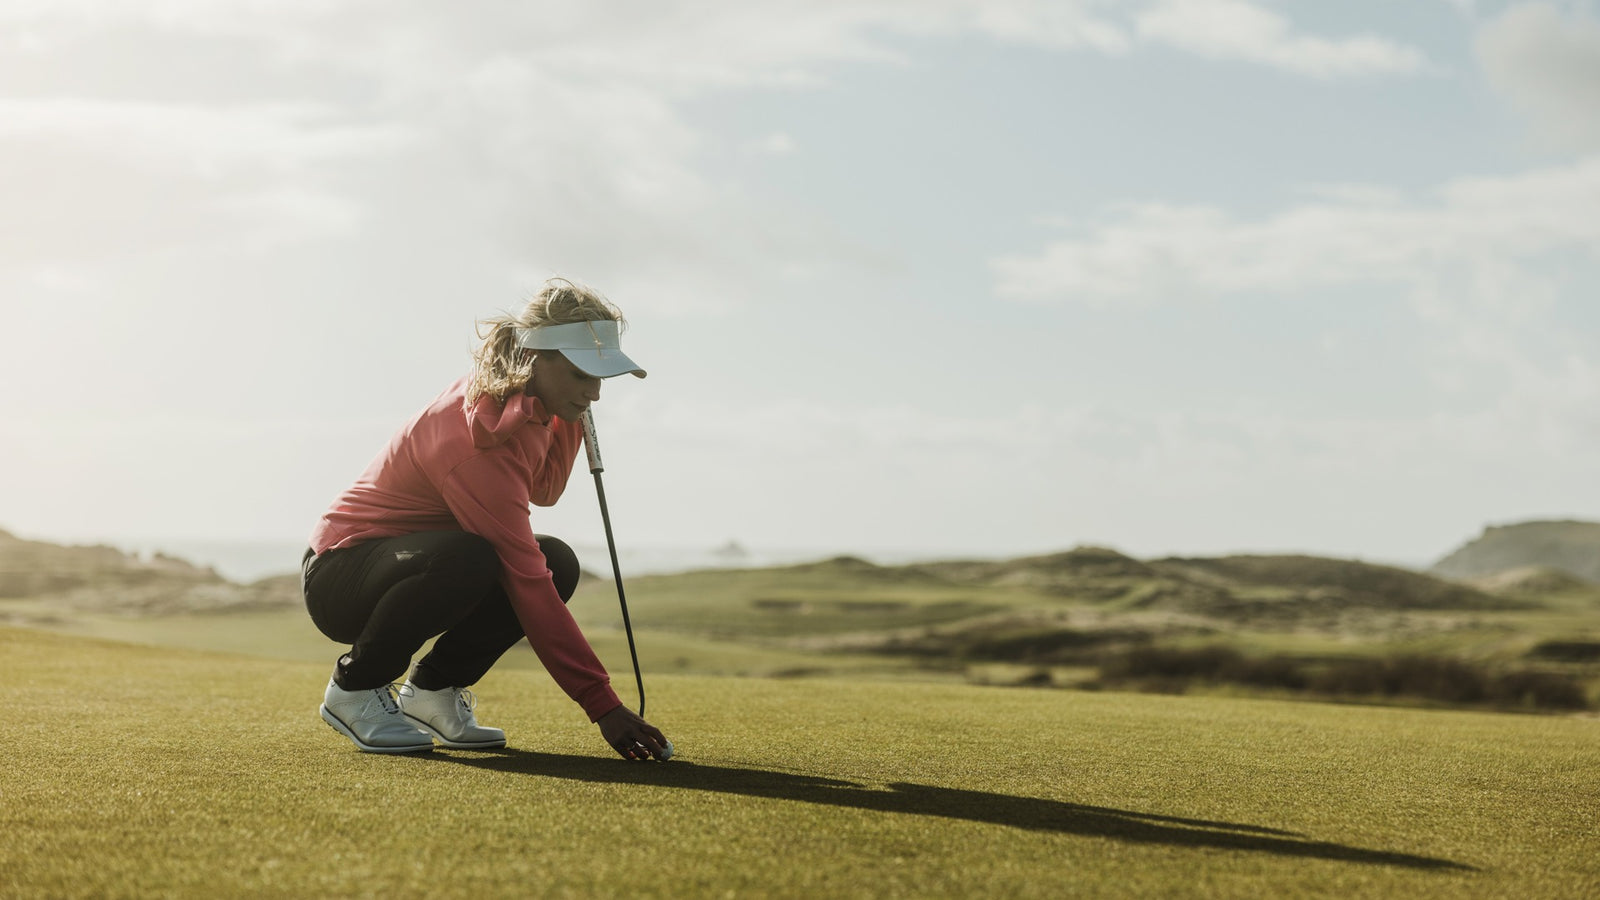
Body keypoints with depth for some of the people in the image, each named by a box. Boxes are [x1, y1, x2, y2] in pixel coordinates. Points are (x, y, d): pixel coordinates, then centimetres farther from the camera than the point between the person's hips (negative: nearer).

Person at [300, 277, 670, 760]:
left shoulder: (523, 400, -5)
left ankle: (432, 687, 5)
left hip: (410, 556, 8)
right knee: (468, 559, -38)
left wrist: (574, 417, -5)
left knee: (558, 563, -12)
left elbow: (544, 490, 11)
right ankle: (354, 686, -12)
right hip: (339, 572, -8)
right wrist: (603, 706, -34)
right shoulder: (478, 437, -31)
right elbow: (527, 585, -33)